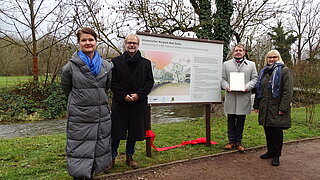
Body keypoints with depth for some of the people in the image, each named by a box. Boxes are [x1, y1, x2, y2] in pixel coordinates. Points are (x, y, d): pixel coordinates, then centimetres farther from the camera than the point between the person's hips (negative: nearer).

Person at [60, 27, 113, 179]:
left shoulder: (107, 66, 3)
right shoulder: (70, 67, -6)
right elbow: (66, 88, 10)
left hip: (102, 116, 4)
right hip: (79, 117, -3)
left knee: (99, 149, 13)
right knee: (79, 150, 0)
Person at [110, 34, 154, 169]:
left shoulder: (146, 63, 9)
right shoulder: (116, 61, 3)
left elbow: (150, 81, 4)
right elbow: (112, 82, -2)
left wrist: (139, 94, -9)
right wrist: (123, 95, -13)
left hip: (139, 103, 2)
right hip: (120, 102, -2)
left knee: (134, 131, 11)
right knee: (116, 131, 3)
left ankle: (129, 157, 28)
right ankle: (112, 157, 20)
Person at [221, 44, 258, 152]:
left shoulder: (251, 64, 11)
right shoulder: (226, 64, 12)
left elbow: (255, 78, 6)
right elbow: (223, 78, 9)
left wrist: (247, 87, -11)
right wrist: (226, 86, -10)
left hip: (244, 97, 0)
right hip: (230, 96, 0)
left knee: (241, 121, 7)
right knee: (231, 121, 7)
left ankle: (238, 142, 19)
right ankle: (231, 141, 19)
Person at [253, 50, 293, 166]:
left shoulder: (284, 71, -4)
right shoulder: (263, 72, 15)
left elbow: (288, 91, -11)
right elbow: (258, 90, 18)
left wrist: (283, 108, -17)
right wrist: (256, 105, 14)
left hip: (277, 109, -6)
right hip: (265, 108, 6)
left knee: (277, 131, 1)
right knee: (267, 130, 12)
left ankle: (276, 155, 13)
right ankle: (270, 151, 26)